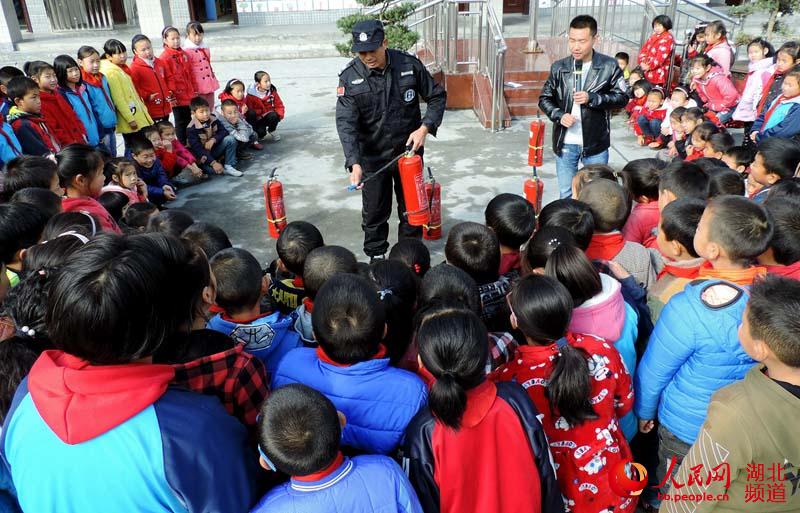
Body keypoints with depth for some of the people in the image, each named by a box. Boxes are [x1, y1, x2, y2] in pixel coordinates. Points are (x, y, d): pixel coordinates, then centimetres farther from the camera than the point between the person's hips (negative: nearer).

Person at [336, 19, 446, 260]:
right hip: (372, 157, -1)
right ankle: (376, 256, 33)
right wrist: (355, 164, -33)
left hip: (409, 150, 1)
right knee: (374, 211, 11)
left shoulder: (410, 65, -11)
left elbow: (437, 97, 0)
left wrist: (425, 128, -15)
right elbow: (346, 123, -20)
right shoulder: (349, 77, -14)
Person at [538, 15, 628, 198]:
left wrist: (592, 98, -18)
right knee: (566, 194, 12)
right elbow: (544, 99, 7)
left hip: (596, 143, -1)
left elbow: (622, 97, -3)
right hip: (565, 143, 1)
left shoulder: (609, 66, -6)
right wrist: (559, 115, -12)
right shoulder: (559, 67, -1)